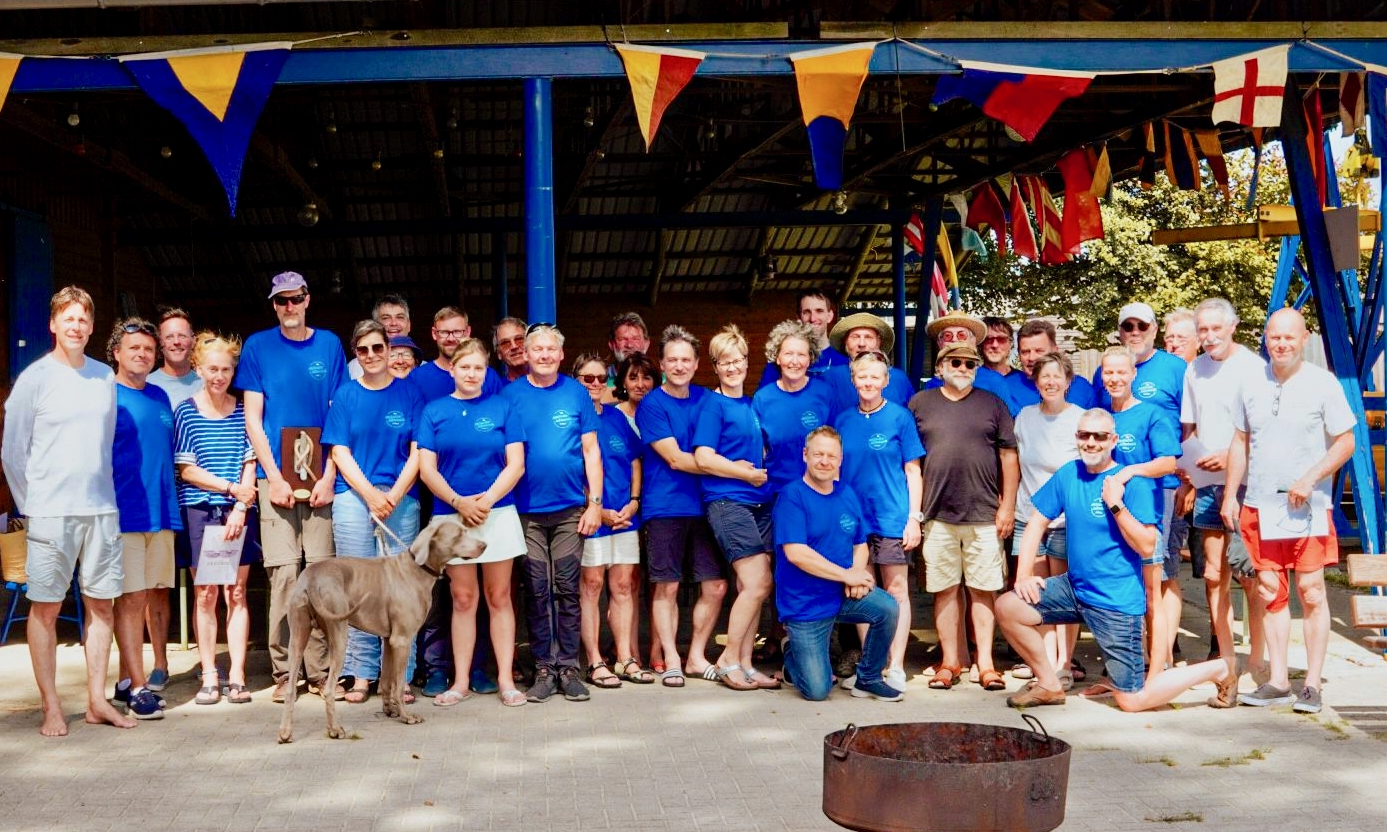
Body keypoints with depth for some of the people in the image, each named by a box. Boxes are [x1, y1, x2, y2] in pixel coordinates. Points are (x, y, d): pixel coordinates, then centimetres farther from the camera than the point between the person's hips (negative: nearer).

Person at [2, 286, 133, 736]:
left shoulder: (105, 377, 8)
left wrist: (102, 492, 12)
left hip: (101, 509, 4)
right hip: (51, 511, -4)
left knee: (101, 604, 7)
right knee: (45, 608, 0)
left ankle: (97, 700, 16)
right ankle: (51, 708, 6)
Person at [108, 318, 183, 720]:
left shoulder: (160, 397, 16)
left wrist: (171, 504, 18)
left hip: (160, 511, 6)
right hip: (125, 512, -6)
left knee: (142, 596, 9)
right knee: (130, 598, -4)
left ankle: (127, 679, 17)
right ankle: (137, 687, -1)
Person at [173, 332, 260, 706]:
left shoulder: (243, 412, 7)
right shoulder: (186, 413, 2)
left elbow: (250, 466, 3)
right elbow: (186, 469, -2)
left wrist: (240, 509, -9)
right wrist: (230, 488, -10)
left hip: (239, 511, 1)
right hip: (199, 510, -1)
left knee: (236, 592, 2)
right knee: (205, 594, 2)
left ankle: (236, 676, 6)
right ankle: (209, 677, 8)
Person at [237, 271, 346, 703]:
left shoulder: (329, 345, 9)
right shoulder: (257, 347, 6)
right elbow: (252, 419, 3)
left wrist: (329, 476, -2)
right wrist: (274, 478, -5)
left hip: (321, 478, 1)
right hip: (276, 477, -1)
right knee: (284, 572, -4)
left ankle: (320, 671, 7)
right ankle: (283, 673, 3)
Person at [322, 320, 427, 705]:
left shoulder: (409, 393, 7)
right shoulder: (345, 395, 9)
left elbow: (418, 452, 3)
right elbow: (340, 453, 3)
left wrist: (393, 496, -9)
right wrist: (371, 495, -9)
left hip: (402, 500, 0)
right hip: (353, 499, 1)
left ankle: (401, 677, 3)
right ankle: (361, 674, 6)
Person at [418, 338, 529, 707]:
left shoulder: (502, 407, 4)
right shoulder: (434, 411, 6)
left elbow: (516, 464, -1)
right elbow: (427, 469, 0)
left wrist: (487, 499, -14)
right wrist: (458, 502, -13)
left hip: (498, 513, 0)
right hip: (450, 515, 1)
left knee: (499, 597, 3)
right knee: (462, 599, 5)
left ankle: (505, 679, 7)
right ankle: (462, 681, 11)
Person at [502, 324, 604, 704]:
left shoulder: (576, 392, 4)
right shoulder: (511, 394, 2)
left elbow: (591, 450, 5)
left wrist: (595, 502, -1)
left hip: (570, 508, 0)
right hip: (527, 511, 0)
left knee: (567, 590, 2)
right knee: (537, 591, 3)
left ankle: (568, 668, 10)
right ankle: (543, 668, 11)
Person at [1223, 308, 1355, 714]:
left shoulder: (1323, 384, -4)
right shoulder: (1251, 385, 8)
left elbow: (1345, 442, -3)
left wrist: (1309, 480, -15)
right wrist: (1230, 494, 8)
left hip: (1308, 505, -4)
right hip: (1259, 505, 4)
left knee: (1311, 591, -3)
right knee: (1270, 591, 6)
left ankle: (1312, 684, 4)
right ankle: (1278, 681, 13)